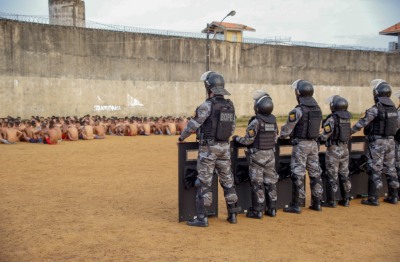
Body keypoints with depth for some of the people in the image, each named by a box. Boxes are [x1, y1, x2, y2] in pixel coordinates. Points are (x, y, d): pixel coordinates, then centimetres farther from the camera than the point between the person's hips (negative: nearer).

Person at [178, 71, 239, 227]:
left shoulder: (208, 105, -15)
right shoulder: (230, 105, 6)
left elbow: (193, 124, -11)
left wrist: (181, 137, 4)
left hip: (208, 148, -6)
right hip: (224, 147, 7)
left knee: (204, 182, -2)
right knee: (227, 180, 13)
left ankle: (202, 218, -1)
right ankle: (233, 215, 20)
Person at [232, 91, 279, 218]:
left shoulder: (256, 121, -16)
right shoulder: (273, 120, 4)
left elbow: (248, 140, -15)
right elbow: (275, 139, 10)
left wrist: (236, 138, 1)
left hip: (257, 155, -6)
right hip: (270, 154, 6)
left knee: (257, 183, 0)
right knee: (270, 182, 12)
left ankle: (257, 211, 4)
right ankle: (272, 209, 19)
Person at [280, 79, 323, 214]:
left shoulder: (298, 110, -16)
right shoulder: (318, 109, 6)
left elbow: (287, 129, -12)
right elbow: (317, 127, 14)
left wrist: (281, 136, 9)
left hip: (300, 144, -7)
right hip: (313, 143, 7)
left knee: (298, 175, -2)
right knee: (315, 173, 12)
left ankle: (295, 205, 2)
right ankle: (317, 203, 20)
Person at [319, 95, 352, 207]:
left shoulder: (332, 119, -17)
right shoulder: (347, 118, 5)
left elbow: (325, 136, -16)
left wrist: (318, 137, 6)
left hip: (333, 150, -7)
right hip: (345, 149, 7)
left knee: (332, 177, 0)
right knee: (344, 175, 14)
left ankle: (331, 201, 5)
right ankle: (346, 199, 21)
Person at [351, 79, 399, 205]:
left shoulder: (376, 109, -16)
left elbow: (362, 123, -13)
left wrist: (349, 132, -3)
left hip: (377, 143, -7)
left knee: (374, 170, -2)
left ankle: (373, 198, 0)